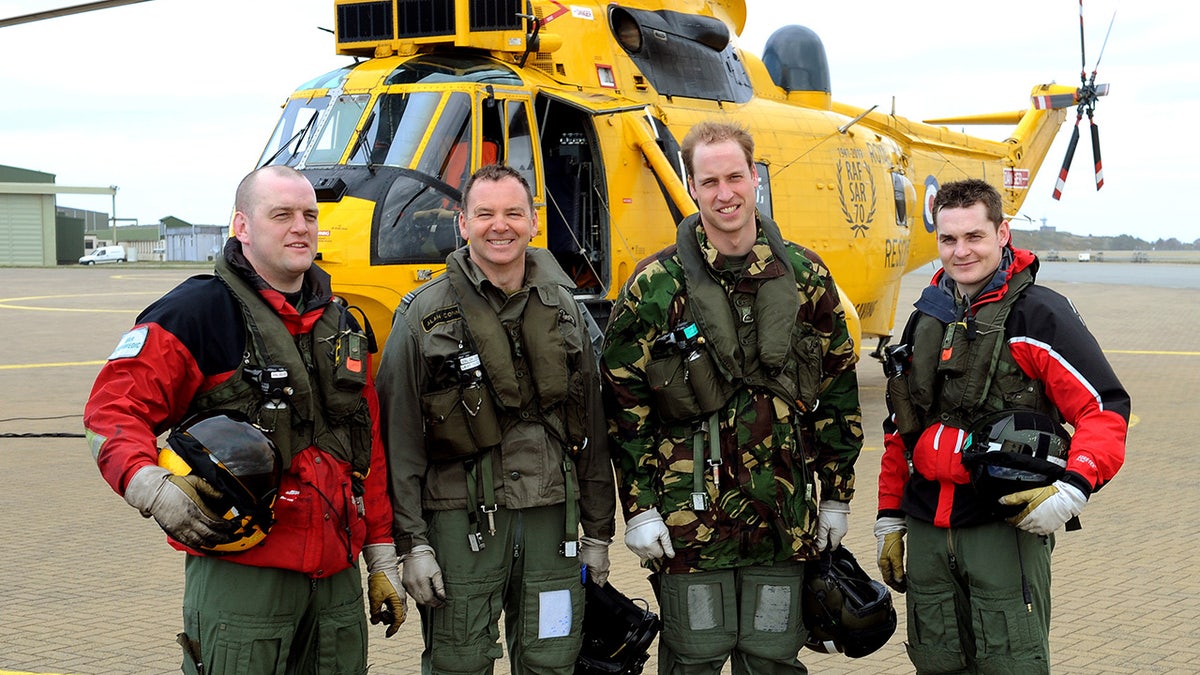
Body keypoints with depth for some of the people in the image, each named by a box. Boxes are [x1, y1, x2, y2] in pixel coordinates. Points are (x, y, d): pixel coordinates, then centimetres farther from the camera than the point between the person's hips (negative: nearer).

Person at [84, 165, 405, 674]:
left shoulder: (340, 326, 16)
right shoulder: (198, 311, -6)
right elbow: (112, 409, -9)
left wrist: (382, 560, 16)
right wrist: (151, 488, -27)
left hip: (337, 577, 6)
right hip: (241, 571, -6)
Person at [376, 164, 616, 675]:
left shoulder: (562, 308, 9)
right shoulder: (423, 316, -2)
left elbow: (591, 428, 13)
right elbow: (399, 440, -3)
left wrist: (598, 529, 12)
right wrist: (411, 541, -8)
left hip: (551, 519, 3)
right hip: (460, 522, -3)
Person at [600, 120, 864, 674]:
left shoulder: (806, 277, 4)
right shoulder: (656, 286, -3)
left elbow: (838, 390, 10)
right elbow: (624, 402, -2)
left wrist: (836, 495, 9)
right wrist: (638, 507, -6)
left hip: (785, 518, 2)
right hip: (689, 518, -2)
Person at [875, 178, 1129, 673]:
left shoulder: (1038, 313, -6)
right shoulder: (926, 317, 14)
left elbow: (1106, 409, -10)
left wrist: (1073, 489, -24)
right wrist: (889, 519, 18)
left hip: (1006, 525, -6)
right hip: (927, 527, 6)